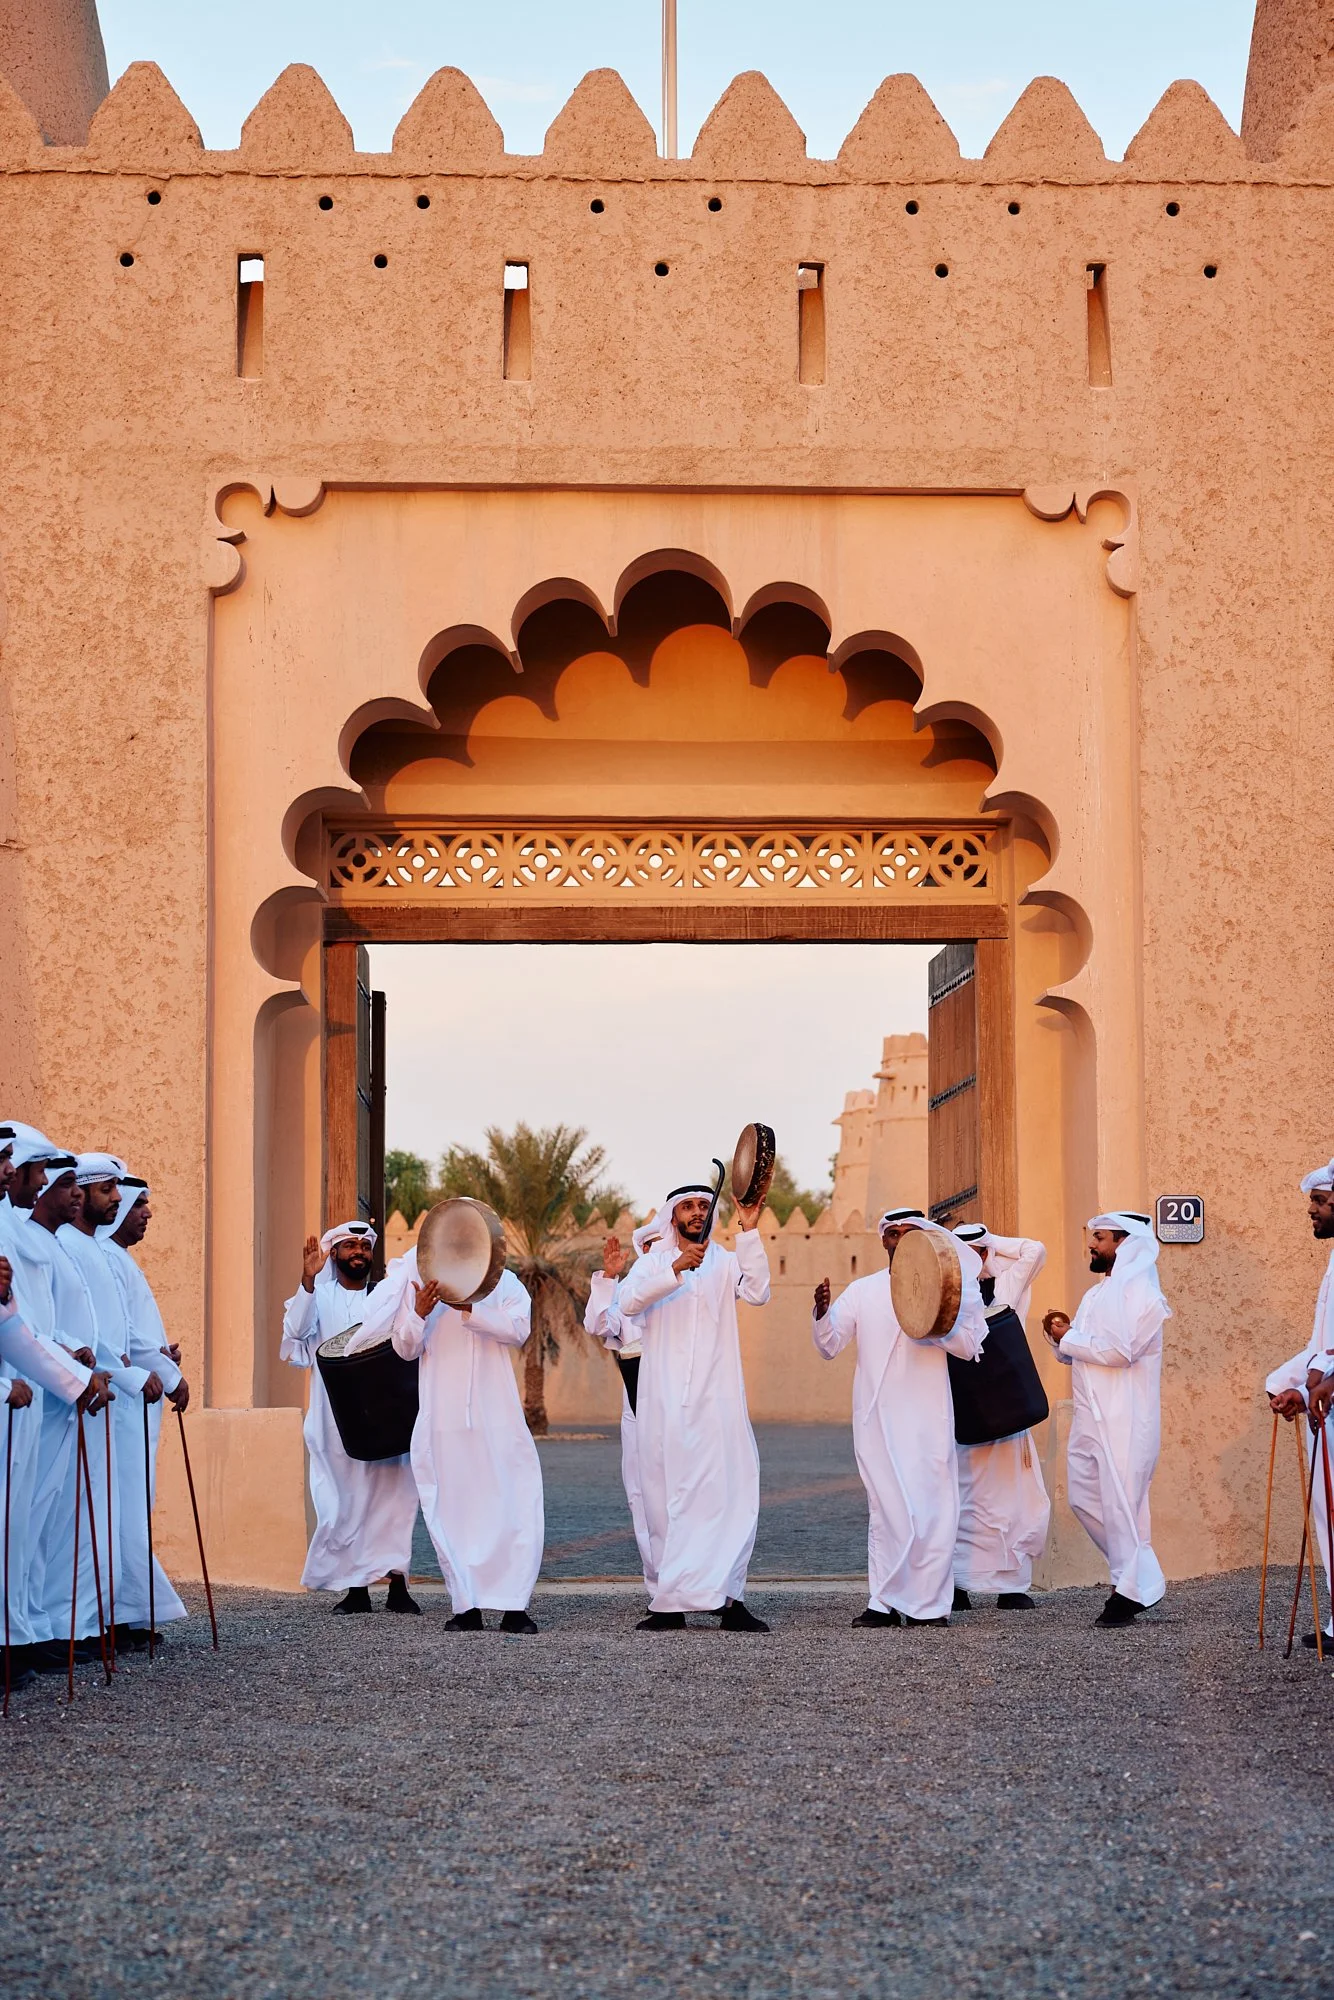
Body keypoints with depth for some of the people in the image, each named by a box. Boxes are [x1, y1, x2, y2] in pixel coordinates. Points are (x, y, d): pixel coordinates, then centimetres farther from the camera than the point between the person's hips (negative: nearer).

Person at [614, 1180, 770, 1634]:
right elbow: (628, 1303, -8)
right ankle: (669, 1604, 3)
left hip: (716, 1401, 0)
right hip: (664, 1403, 0)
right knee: (665, 1499, -1)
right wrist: (676, 1269, -19)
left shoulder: (725, 1261, 12)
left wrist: (749, 1233, -11)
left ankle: (727, 1598, -8)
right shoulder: (653, 1261, 11)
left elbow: (757, 1293, -7)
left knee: (731, 1495, -10)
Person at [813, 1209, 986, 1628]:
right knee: (886, 1507, 0)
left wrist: (935, 1328, -17)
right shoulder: (862, 1291, 11)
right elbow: (830, 1346, 6)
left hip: (928, 1416, -1)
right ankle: (885, 1604, 3)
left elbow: (969, 1347, 1)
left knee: (932, 1508, -4)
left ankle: (928, 1603, 2)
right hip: (877, 1416, 1)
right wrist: (822, 1313, -13)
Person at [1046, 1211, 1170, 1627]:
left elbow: (1119, 1350, -22)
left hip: (1124, 1419, -9)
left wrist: (1067, 1338, -11)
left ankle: (1132, 1590, 3)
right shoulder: (1095, 1294, 19)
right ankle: (1135, 1574, 22)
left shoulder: (1140, 1292, -10)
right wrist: (1060, 1336, 0)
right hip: (1090, 1416, 9)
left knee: (1121, 1504, -6)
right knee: (1084, 1499, 11)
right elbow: (1075, 1353, 21)